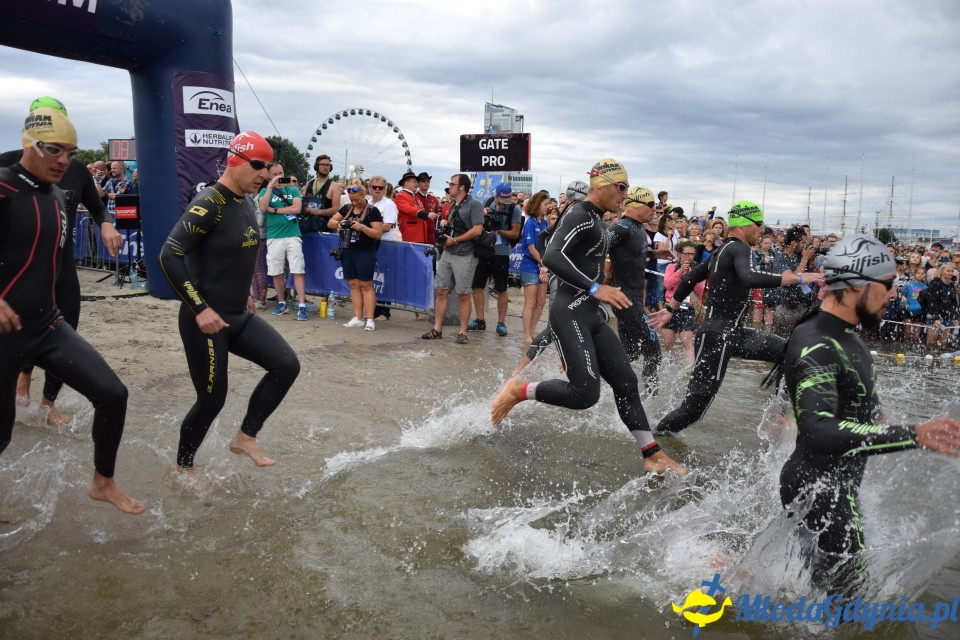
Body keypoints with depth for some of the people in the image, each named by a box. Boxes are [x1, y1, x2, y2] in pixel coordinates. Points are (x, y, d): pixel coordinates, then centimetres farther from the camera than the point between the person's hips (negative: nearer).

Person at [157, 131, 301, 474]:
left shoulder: (248, 203, 7)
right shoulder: (209, 204, -19)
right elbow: (169, 256, -23)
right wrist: (200, 309, -24)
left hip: (240, 316, 8)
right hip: (206, 321, -8)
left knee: (286, 365, -3)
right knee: (212, 399, 2)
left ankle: (245, 437, 13)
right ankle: (182, 468, 27)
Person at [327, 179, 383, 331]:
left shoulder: (372, 211, -6)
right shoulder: (346, 209, 11)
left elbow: (378, 233, -10)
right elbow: (330, 222, 13)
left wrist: (362, 227, -23)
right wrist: (339, 223, -8)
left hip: (365, 253, -6)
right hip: (348, 251, 6)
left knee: (366, 285, -4)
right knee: (353, 284, 7)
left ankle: (370, 319, -2)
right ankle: (357, 318, 11)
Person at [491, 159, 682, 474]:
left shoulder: (596, 219, 17)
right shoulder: (579, 215, -12)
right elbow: (551, 257, -25)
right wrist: (595, 289, -28)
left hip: (590, 316, 10)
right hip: (570, 313, -10)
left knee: (626, 381, 7)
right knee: (585, 393, -16)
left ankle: (653, 455, 14)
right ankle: (518, 391, 3)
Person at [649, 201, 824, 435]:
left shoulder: (722, 250, 15)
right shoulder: (739, 248, -12)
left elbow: (690, 277, 21)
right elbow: (749, 278, -33)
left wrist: (670, 309, 27)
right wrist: (798, 278, -28)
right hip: (717, 336, -10)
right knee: (694, 406, -6)